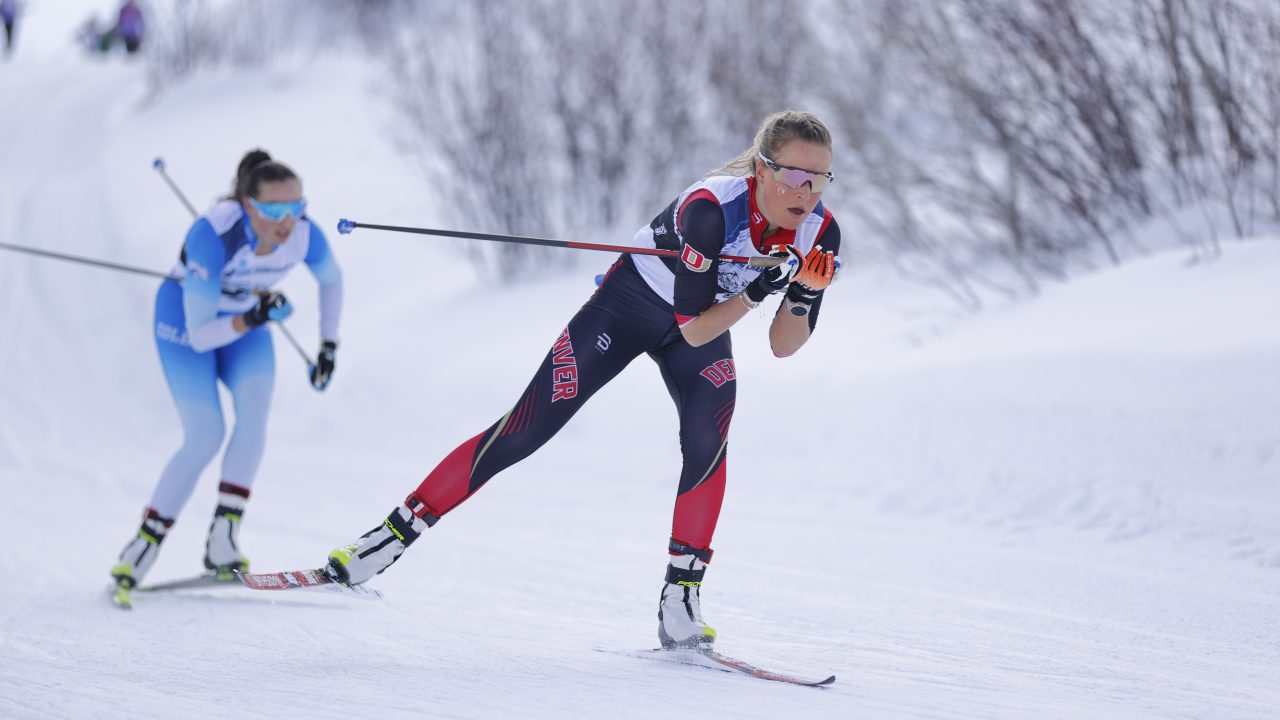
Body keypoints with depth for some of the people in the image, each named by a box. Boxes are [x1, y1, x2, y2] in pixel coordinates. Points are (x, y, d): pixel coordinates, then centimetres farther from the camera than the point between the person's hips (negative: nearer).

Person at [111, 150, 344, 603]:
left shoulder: (304, 234, -24)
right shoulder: (213, 238, -38)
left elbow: (331, 281, 2)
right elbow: (200, 336, -33)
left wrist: (329, 346, -1)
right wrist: (252, 320, -47)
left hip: (247, 319, 4)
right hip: (184, 321, -4)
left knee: (254, 405, -23)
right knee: (205, 437, -16)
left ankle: (223, 539, -19)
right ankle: (143, 546, -2)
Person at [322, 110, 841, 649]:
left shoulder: (820, 233, -22)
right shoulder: (711, 207, -37)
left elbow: (782, 346, -15)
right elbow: (693, 330, -32)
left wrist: (804, 295, -33)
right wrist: (755, 288, -44)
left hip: (707, 327, 4)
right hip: (627, 306, -4)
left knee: (706, 441, -26)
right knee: (523, 432, -8)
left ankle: (680, 600, -17)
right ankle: (394, 534, 3)